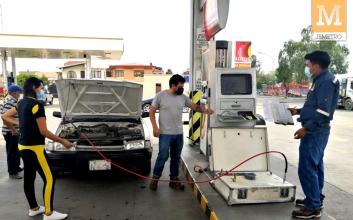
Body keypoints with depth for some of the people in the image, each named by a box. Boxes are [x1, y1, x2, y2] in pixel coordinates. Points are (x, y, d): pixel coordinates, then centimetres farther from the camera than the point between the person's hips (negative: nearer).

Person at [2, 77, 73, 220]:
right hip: (34, 147, -10)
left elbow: (5, 116, 19)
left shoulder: (21, 103, 8)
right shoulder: (36, 105, -19)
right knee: (49, 179, -3)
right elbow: (43, 131, -20)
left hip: (23, 146, 10)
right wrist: (62, 141, -12)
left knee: (29, 177, 17)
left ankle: (33, 209, 30)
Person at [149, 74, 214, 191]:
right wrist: (155, 127, -12)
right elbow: (151, 111, -3)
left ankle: (174, 180, 25)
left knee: (176, 158, 12)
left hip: (178, 133, 5)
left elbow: (194, 106, 10)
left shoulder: (183, 97, 5)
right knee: (163, 156, -4)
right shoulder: (160, 96, -7)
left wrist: (204, 110, -10)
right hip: (165, 133, -5)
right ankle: (155, 178, 16)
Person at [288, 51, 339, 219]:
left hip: (315, 131, -11)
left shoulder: (326, 81, -16)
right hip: (316, 130, 11)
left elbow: (323, 111, -24)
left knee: (307, 168, -8)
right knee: (315, 166, 18)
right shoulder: (321, 80, 15)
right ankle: (316, 199, 31)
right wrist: (298, 111, 21)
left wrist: (306, 128, -25)